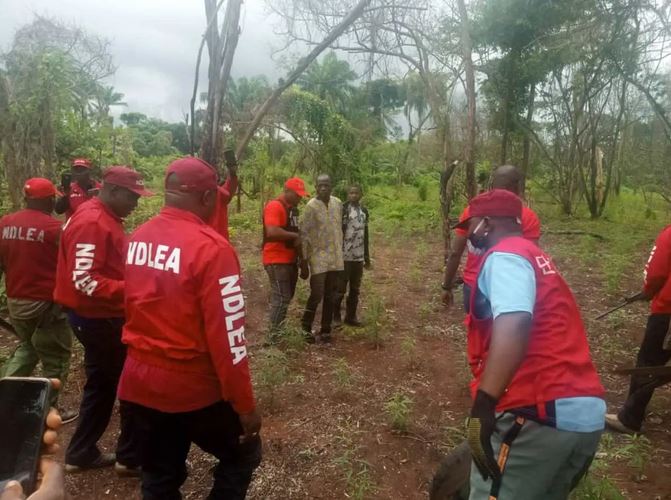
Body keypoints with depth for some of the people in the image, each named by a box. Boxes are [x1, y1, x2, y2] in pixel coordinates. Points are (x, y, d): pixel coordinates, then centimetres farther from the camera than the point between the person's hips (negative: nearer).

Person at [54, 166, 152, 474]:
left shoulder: (104, 218, 11)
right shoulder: (92, 223, -21)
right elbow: (84, 280, -27)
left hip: (100, 315, 10)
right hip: (97, 318, -10)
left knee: (102, 383, 18)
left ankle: (81, 453, 29)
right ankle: (130, 456, 14)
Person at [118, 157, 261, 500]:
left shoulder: (137, 239, 0)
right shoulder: (211, 247, -21)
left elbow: (137, 309, 9)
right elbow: (226, 337, -20)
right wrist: (245, 405, -12)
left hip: (139, 384, 7)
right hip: (193, 388, -6)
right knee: (242, 455, 20)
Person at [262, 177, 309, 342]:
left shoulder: (293, 208, 15)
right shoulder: (274, 206, -15)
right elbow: (271, 232, -29)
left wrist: (302, 261, 17)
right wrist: (295, 236, -16)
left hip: (290, 260, 9)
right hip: (277, 261, -9)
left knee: (287, 298, 13)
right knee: (281, 298, -9)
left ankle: (279, 330, 23)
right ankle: (273, 336, -2)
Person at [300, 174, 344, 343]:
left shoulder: (338, 203, 5)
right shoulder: (311, 206, -12)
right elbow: (304, 234, -10)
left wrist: (340, 251, 15)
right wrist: (304, 258, -11)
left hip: (335, 257, 5)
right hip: (319, 256, -5)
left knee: (330, 296, 10)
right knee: (317, 294, -7)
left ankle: (325, 330, 21)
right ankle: (306, 325, 16)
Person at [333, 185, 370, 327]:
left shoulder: (364, 211, 12)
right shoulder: (342, 210, -7)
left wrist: (367, 257, 17)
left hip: (359, 257, 6)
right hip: (344, 256, -6)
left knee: (355, 289, 10)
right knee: (340, 288, 1)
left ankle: (351, 316, 19)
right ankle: (336, 316, 13)